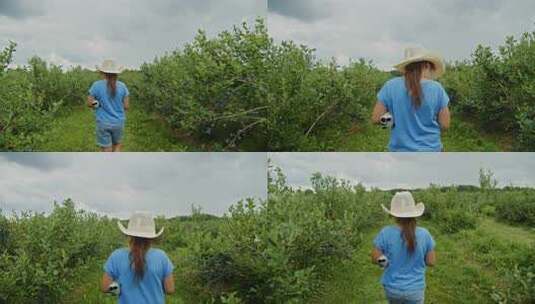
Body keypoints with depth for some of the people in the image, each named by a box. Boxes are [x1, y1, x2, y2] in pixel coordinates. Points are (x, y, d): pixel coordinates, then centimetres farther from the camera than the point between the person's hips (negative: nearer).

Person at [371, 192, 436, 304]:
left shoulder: (386, 233, -16)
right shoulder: (424, 234, -11)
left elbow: (375, 259, -8)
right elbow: (431, 261, -3)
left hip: (392, 288, 1)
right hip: (415, 289, -1)